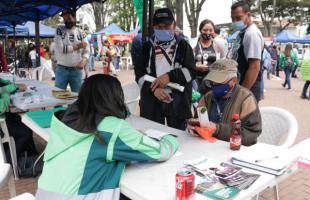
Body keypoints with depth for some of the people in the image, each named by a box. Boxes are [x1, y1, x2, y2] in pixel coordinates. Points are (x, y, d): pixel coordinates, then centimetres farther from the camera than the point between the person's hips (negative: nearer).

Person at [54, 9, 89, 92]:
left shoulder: (81, 33, 6)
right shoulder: (59, 30, 0)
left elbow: (86, 50, 5)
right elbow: (60, 49, -12)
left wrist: (84, 60, -16)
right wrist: (77, 46, -9)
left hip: (76, 70, 1)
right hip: (62, 69, -1)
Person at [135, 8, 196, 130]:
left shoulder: (183, 46, 8)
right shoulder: (147, 47, 11)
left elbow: (191, 71, -1)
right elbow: (139, 74, 4)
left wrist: (170, 76, -15)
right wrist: (154, 88, -13)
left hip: (178, 101, -1)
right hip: (152, 102, 1)